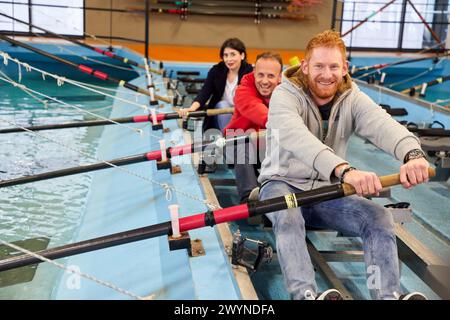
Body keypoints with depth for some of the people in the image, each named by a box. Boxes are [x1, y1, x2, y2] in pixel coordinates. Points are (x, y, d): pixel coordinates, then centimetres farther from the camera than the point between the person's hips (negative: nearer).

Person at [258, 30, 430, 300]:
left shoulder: (353, 99, -2)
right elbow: (296, 137, -38)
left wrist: (413, 153, -49)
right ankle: (307, 295, -45)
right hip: (284, 184, -3)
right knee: (288, 218, -36)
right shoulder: (286, 95, -15)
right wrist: (344, 170, -55)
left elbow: (383, 125, -25)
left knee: (380, 217, -19)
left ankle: (389, 296, -22)